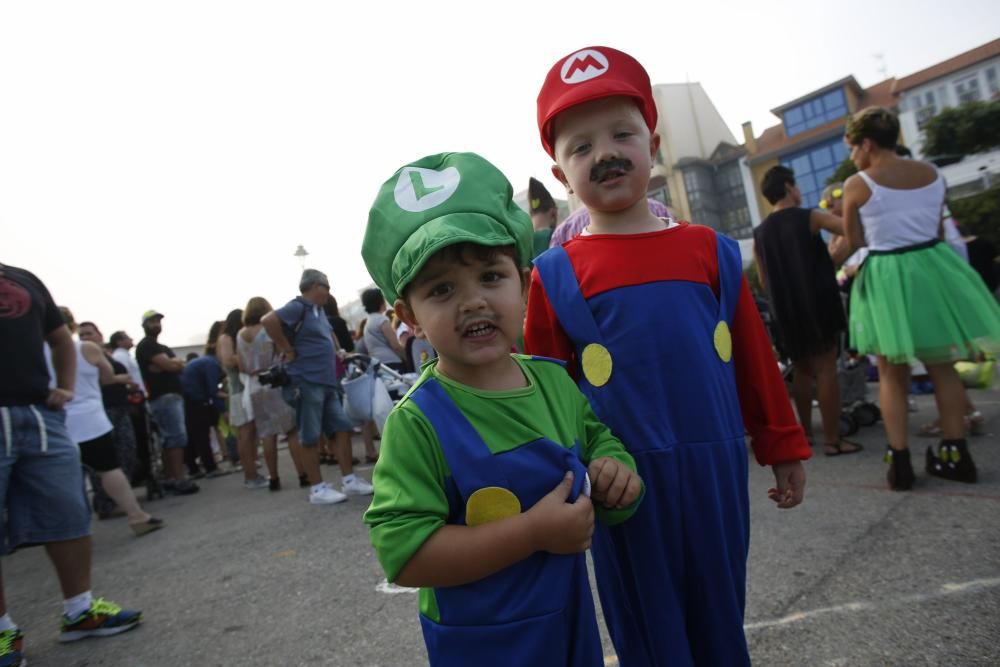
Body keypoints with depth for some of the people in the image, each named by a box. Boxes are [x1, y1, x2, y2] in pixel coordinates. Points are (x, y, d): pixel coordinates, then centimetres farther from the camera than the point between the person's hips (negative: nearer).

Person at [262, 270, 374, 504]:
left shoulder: (318, 310, 17)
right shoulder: (298, 307, -10)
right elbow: (268, 320, -26)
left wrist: (336, 353, 16)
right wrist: (288, 350, -19)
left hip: (327, 381, 9)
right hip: (306, 381, -9)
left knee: (341, 429, 9)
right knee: (310, 437, 0)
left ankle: (350, 481, 16)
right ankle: (317, 489, 9)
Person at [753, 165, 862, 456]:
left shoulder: (760, 233, 8)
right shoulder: (809, 217, -4)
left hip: (786, 311, 5)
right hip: (818, 304, -5)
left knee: (802, 370, 16)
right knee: (826, 369, -2)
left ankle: (806, 431, 23)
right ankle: (832, 439, 0)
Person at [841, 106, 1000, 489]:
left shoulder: (857, 186, -9)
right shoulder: (932, 173, 6)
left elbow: (855, 243, -2)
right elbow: (938, 230, 12)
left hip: (886, 278, -4)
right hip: (932, 267, 5)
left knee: (892, 375, 6)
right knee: (943, 367, 15)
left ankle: (900, 462, 8)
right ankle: (955, 454, 21)